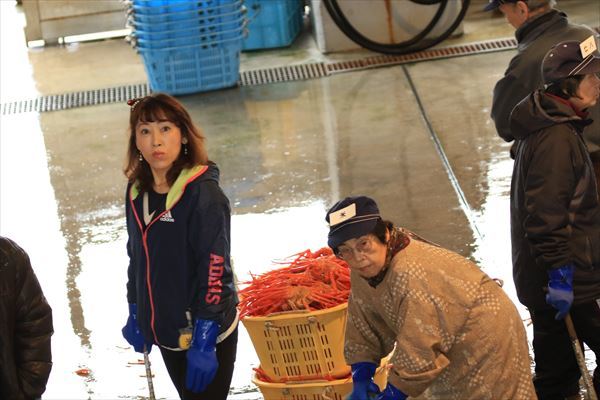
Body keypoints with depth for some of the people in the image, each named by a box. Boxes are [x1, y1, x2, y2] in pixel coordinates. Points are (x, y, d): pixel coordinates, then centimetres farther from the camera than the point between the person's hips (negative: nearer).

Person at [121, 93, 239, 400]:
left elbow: (214, 271, -20)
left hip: (205, 332, -7)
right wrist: (135, 316, 17)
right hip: (165, 331, 7)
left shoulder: (204, 194, -19)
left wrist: (203, 343, -21)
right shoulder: (137, 192, 3)